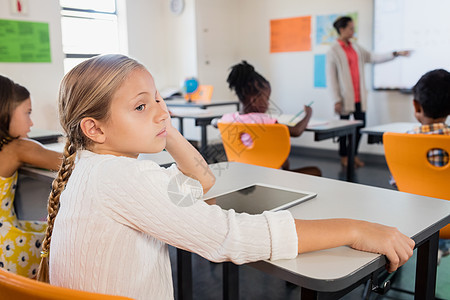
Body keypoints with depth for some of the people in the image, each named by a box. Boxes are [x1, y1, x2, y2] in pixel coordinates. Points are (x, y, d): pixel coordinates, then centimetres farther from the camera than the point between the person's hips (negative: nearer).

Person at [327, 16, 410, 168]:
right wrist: (337, 100, -14)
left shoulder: (356, 48, 13)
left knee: (361, 125, 7)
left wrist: (395, 54, 6)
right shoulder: (333, 51, -7)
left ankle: (354, 154, 23)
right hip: (346, 97, -6)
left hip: (359, 97, 6)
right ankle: (344, 157, 19)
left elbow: (374, 58, 15)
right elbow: (331, 77, -10)